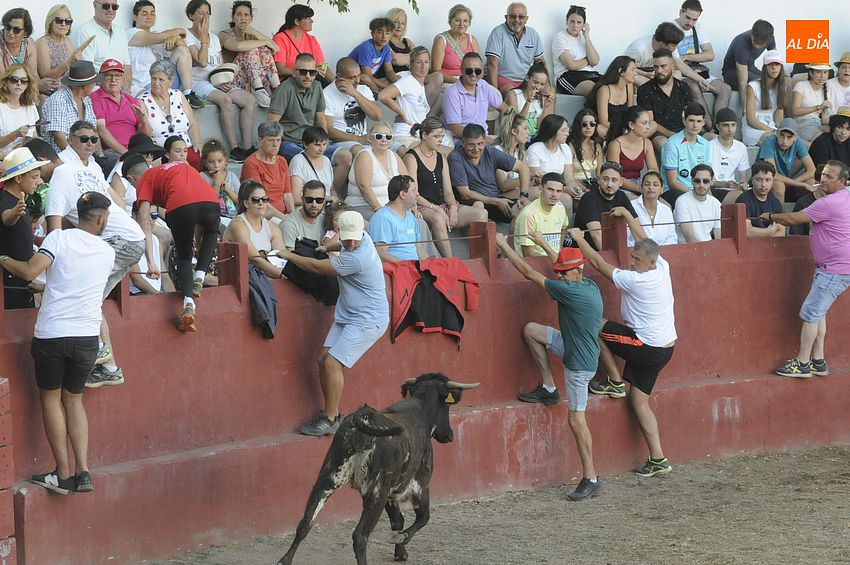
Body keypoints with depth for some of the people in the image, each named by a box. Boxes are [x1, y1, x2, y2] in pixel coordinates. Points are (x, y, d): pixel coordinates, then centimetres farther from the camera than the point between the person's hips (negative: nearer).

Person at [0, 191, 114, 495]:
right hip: (87, 336, 3)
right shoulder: (107, 252, 8)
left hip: (51, 333, -3)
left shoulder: (60, 238, -5)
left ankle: (63, 475, 7)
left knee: (51, 398, 11)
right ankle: (82, 471, 6)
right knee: (73, 398, 18)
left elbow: (30, 271, -17)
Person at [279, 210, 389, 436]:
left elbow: (316, 267, -15)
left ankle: (330, 420, -8)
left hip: (367, 321, -10)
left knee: (332, 362, -16)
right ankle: (331, 413, 10)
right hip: (348, 317, 10)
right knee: (323, 358, 4)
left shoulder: (356, 259, -26)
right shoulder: (364, 239, 2)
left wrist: (289, 256, -2)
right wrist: (330, 246, 18)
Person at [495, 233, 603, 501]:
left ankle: (591, 479, 2)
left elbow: (529, 273, -18)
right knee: (531, 330, 13)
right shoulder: (590, 286, -2)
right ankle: (548, 388, 20)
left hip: (580, 362, -9)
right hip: (572, 347, 9)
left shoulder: (571, 292, -26)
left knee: (576, 419, -3)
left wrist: (503, 246, -10)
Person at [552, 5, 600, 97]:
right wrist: (587, 61, 8)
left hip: (590, 75, 6)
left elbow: (595, 61, 4)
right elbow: (571, 65, -10)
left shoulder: (583, 36, 20)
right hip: (567, 77, -6)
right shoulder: (560, 37, 2)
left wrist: (587, 37, 4)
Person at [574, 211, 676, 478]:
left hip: (647, 349, -9)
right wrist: (627, 215, 30)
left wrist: (579, 238, -2)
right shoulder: (662, 267, 1)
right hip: (663, 348, 9)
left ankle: (615, 381, 8)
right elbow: (644, 240, 21)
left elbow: (598, 263, -13)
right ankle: (658, 460, 7)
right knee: (639, 400, 11)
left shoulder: (636, 280, -21)